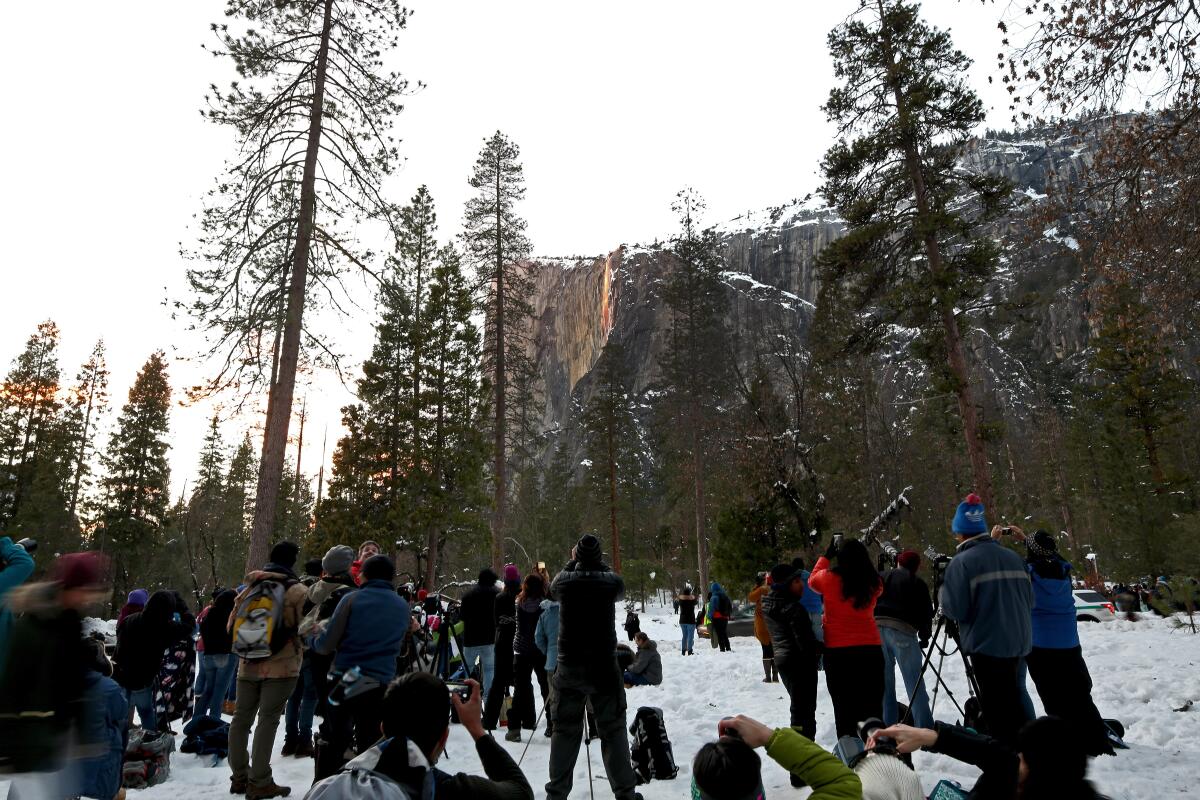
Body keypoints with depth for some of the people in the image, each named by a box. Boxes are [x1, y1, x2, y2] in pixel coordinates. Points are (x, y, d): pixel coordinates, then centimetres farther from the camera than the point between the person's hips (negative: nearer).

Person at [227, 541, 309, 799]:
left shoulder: (250, 588, 8)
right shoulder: (297, 590, -9)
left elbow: (232, 625, 14)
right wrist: (298, 652, 14)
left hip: (249, 664, 6)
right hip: (282, 665, -5)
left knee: (242, 718, 15)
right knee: (267, 720, -2)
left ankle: (239, 777, 23)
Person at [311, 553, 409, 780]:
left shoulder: (352, 599, -8)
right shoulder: (403, 607, 5)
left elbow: (326, 645, -6)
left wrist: (315, 637, 15)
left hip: (343, 682, -1)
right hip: (380, 686, 2)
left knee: (334, 742, 16)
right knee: (369, 747, 11)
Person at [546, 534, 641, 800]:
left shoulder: (564, 581, -7)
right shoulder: (611, 581, -8)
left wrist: (573, 562, 21)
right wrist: (599, 564, 18)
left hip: (569, 668, 1)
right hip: (604, 668, -1)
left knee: (565, 730, 12)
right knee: (613, 730, 9)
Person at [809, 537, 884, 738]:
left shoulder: (829, 578, -10)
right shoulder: (874, 583, -5)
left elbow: (812, 580, 12)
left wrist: (827, 555, 21)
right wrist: (858, 555, 16)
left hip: (837, 652, -2)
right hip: (871, 649, 2)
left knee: (844, 709, 5)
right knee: (873, 707, 11)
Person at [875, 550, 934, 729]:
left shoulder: (880, 579, 19)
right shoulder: (918, 584, 9)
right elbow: (927, 612, 7)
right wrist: (924, 637, 19)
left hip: (876, 628, 3)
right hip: (903, 632, -3)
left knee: (884, 682, 9)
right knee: (915, 683, 1)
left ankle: (888, 727, 11)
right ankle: (925, 729, -1)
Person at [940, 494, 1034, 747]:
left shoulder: (961, 562, -14)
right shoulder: (1013, 557, 8)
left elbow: (955, 609, -16)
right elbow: (1030, 600, 15)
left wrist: (944, 587, 2)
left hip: (986, 643, -7)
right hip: (1018, 641, 7)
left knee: (996, 707, 2)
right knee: (1010, 701, 21)